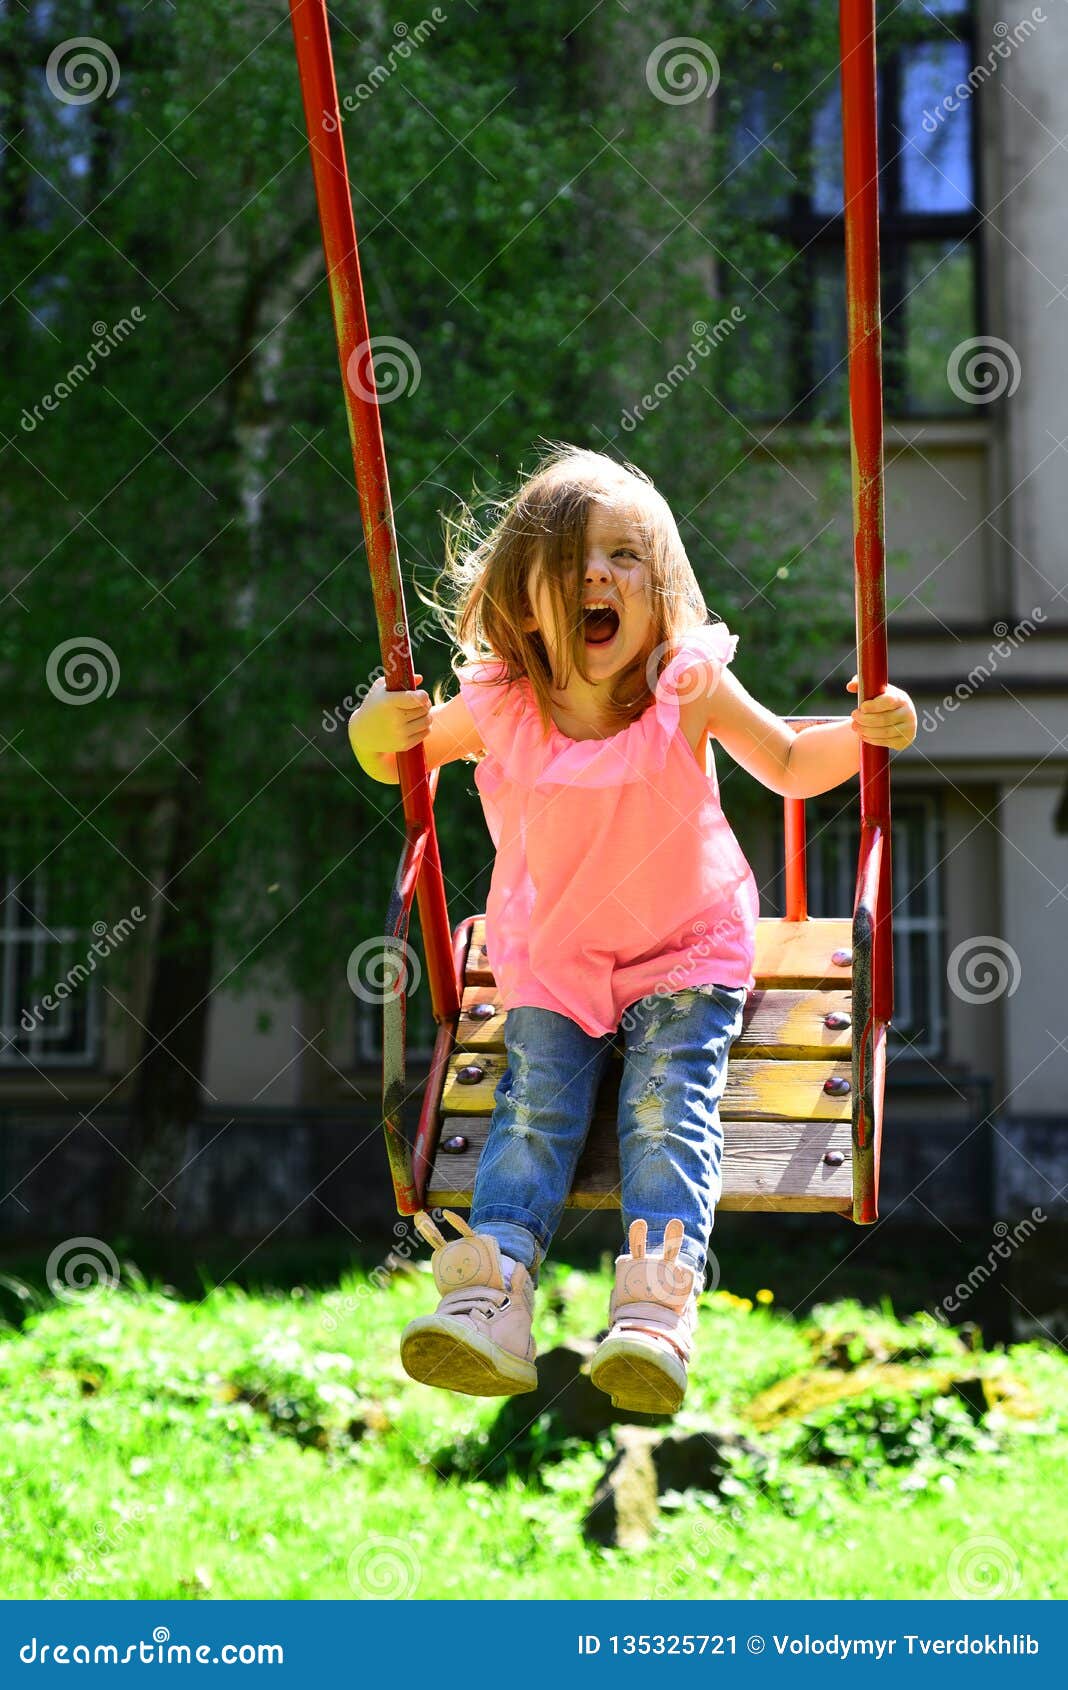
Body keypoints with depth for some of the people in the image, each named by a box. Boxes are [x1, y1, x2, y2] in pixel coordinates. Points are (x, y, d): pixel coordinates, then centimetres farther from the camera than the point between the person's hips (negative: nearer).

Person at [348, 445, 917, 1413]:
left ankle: (656, 1305, -27)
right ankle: (492, 1295, -18)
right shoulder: (498, 705, -12)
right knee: (535, 1106, -10)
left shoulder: (689, 687, -16)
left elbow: (790, 765, 0)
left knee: (669, 1107, -17)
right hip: (550, 958, 2)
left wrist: (867, 733, -19)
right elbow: (405, 756, 7)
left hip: (685, 950, -2)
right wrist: (377, 732, -18)